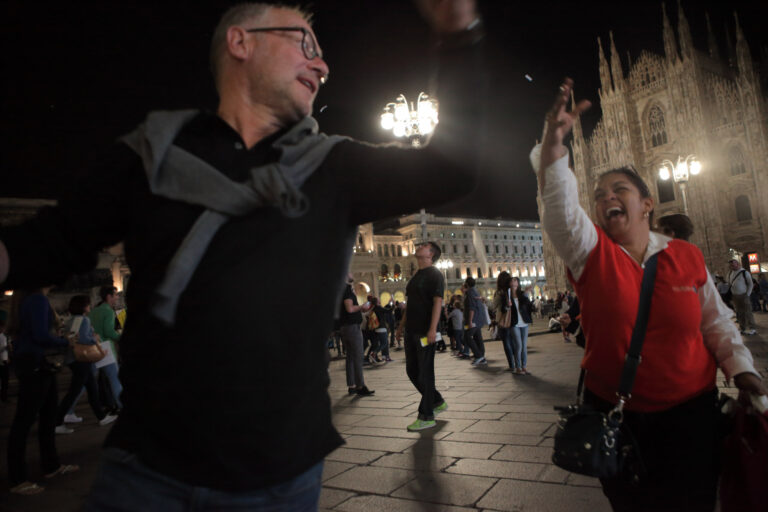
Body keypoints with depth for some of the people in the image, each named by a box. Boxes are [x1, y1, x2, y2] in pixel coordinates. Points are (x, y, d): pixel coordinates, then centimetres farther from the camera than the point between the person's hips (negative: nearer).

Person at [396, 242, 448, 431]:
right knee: (412, 371, 13)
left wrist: (432, 329, -23)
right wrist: (402, 325, 19)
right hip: (411, 331, 9)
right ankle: (437, 402, 29)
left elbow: (438, 302, -15)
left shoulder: (434, 274, -7)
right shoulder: (416, 276, 19)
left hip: (425, 332, -9)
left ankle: (426, 417, 6)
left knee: (425, 372, -3)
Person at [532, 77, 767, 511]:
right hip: (614, 414, -1)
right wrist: (554, 142, -38)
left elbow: (717, 323, 8)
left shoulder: (688, 257, -1)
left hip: (690, 412, 1)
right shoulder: (591, 252, -7)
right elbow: (560, 201, -24)